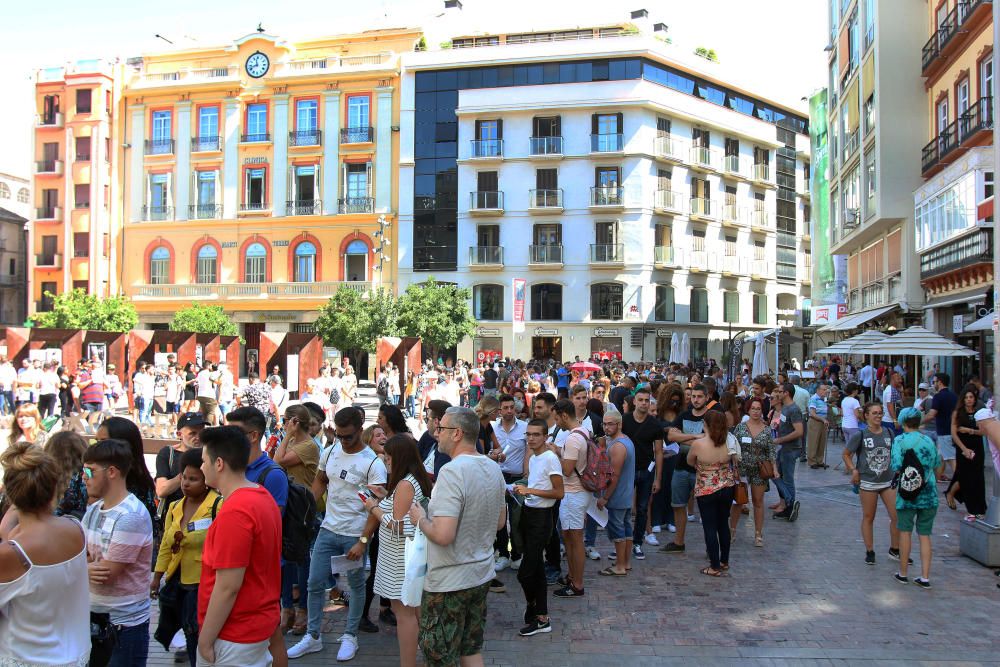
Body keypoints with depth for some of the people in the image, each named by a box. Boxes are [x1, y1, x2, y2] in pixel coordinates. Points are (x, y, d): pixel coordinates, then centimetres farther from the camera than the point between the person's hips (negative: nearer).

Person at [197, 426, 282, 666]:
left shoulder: (234, 512, -25)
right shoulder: (264, 496, 3)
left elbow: (228, 586, -24)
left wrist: (205, 640, -14)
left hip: (236, 633, -8)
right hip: (259, 621, 8)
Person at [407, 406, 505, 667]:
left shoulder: (452, 472, -24)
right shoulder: (494, 468, 3)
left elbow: (443, 535, -30)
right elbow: (499, 521, 14)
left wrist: (420, 519, -12)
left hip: (448, 582, -8)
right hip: (481, 576, 8)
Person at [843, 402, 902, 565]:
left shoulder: (889, 433, 3)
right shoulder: (860, 435, -9)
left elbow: (893, 453, 17)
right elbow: (846, 454, -2)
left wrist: (895, 470, 8)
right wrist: (853, 470, -12)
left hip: (888, 481, 4)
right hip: (868, 483, -4)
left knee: (897, 516, 2)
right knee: (868, 518, 7)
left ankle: (894, 550, 21)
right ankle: (869, 552, 20)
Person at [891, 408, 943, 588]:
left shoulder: (900, 440, -7)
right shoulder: (929, 441, 6)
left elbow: (897, 468, -15)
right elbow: (938, 472, 13)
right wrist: (941, 457, 33)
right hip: (929, 494, 3)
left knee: (905, 532, 8)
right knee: (925, 534, 8)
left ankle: (903, 574, 17)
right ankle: (925, 577, 9)